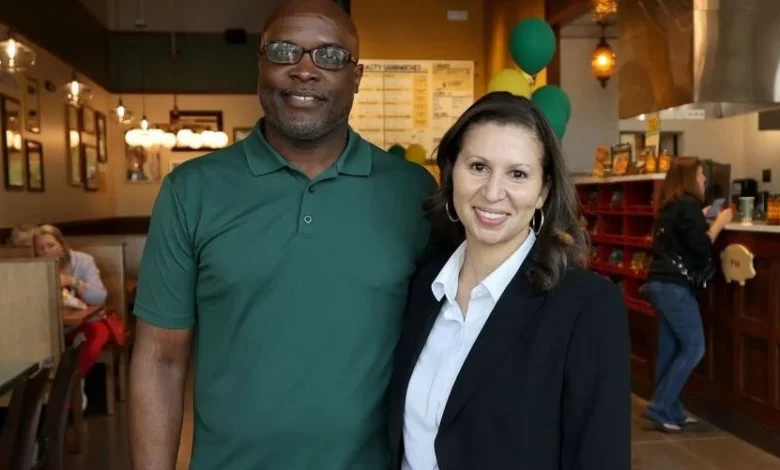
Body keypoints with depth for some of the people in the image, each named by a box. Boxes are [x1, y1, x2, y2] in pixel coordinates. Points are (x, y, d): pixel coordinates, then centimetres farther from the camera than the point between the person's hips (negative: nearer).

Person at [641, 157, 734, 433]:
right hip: (675, 286, -9)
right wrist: (718, 223, -4)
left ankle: (672, 412, 16)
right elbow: (701, 247, -16)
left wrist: (701, 218, 22)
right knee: (693, 348, -4)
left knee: (669, 350, 10)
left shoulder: (670, 206, 15)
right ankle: (659, 408, -4)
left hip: (661, 284, 9)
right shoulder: (689, 205, -11)